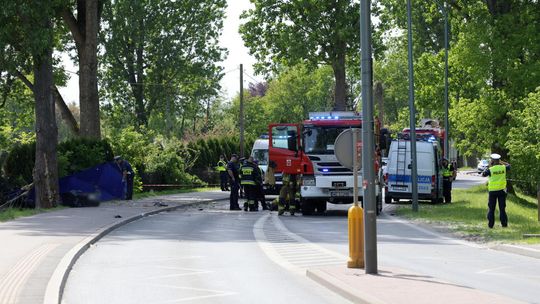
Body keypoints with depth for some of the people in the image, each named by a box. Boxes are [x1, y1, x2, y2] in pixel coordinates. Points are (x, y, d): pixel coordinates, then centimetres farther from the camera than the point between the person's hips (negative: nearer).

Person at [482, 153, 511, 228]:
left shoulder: (490, 169, -12)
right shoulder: (503, 168, -4)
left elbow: (483, 174, 3)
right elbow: (508, 165, 18)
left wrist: (489, 166, 7)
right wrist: (501, 162, 21)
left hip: (492, 191, -2)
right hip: (502, 190, 2)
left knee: (491, 208, 7)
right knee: (502, 208, 8)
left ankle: (490, 224, 6)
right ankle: (504, 223, 5)